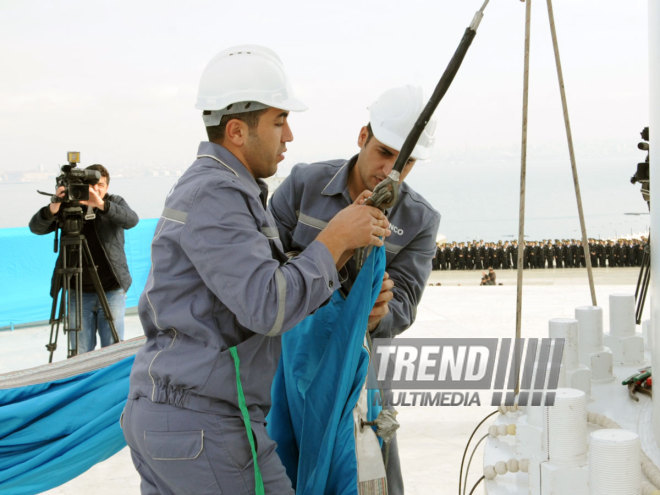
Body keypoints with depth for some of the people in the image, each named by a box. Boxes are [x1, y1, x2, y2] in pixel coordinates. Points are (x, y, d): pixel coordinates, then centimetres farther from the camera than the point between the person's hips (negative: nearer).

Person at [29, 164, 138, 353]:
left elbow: (131, 220, -18)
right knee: (80, 354, 3)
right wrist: (52, 209, -30)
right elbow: (36, 228, -9)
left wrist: (102, 205, -34)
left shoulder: (115, 203, 3)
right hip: (79, 294, 1)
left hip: (111, 291, -1)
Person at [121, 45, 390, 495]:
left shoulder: (219, 192, 17)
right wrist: (335, 238, -14)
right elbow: (269, 309, -25)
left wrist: (345, 246, 5)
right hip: (203, 430, -10)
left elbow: (280, 290, 18)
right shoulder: (213, 195, -16)